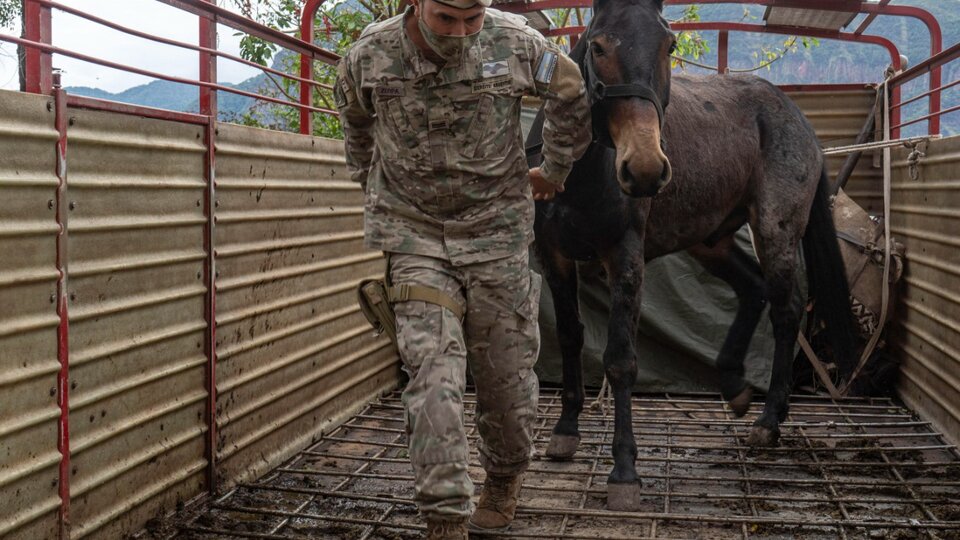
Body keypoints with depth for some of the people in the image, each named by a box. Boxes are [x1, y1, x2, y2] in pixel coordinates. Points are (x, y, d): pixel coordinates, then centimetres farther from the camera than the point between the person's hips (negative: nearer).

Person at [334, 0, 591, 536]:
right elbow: (357, 126, 15)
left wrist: (554, 171, 18)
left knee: (506, 370, 8)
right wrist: (376, 187, 24)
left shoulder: (516, 43, -10)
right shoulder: (369, 57, -9)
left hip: (497, 232, 1)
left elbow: (571, 95, 10)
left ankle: (505, 477, 36)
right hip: (414, 235, 0)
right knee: (433, 371, -11)